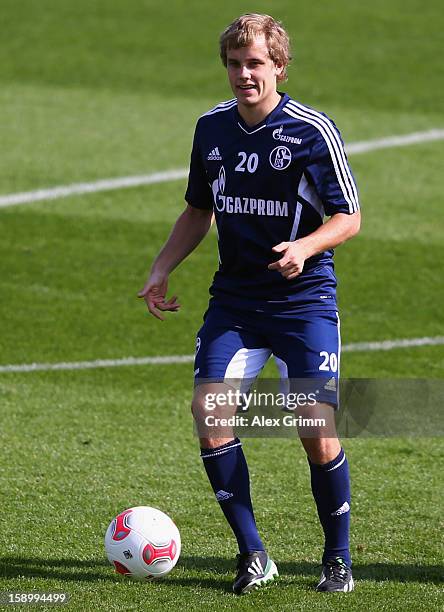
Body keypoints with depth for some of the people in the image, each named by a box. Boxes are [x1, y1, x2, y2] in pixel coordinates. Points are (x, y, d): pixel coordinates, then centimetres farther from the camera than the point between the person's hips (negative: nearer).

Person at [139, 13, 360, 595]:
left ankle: (338, 558, 11)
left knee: (316, 429, -10)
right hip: (234, 297, 4)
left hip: (304, 297, -4)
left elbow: (349, 217, -6)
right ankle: (252, 555, -1)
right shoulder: (211, 128, 6)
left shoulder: (313, 130, -9)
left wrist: (304, 247, -25)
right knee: (209, 410, -13)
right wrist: (161, 270, 7)